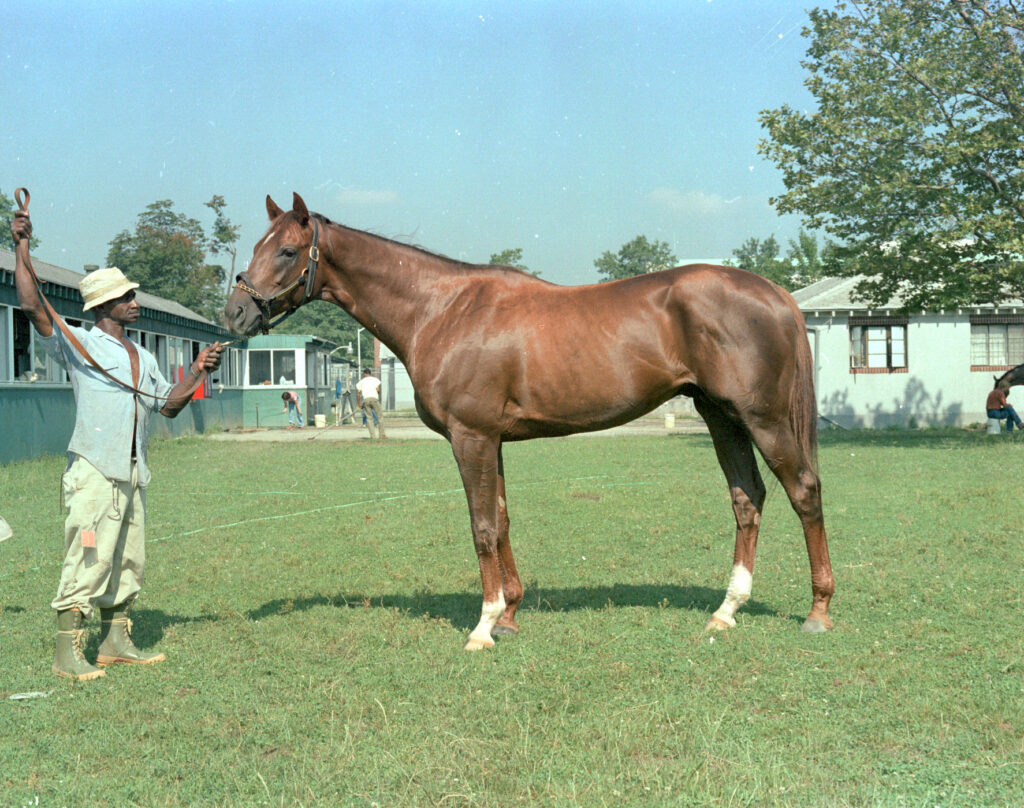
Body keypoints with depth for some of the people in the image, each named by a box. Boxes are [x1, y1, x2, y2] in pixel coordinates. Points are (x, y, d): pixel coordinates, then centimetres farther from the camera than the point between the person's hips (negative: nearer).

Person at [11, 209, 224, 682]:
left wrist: (197, 374, 7)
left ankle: (115, 642, 21)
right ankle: (67, 652, -7)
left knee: (128, 560, 11)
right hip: (93, 470, -7)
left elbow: (168, 405, 21)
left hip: (132, 473, 8)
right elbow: (32, 307, -14)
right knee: (88, 559, -11)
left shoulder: (142, 357, 19)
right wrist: (22, 249, -15)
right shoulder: (78, 345, -3)